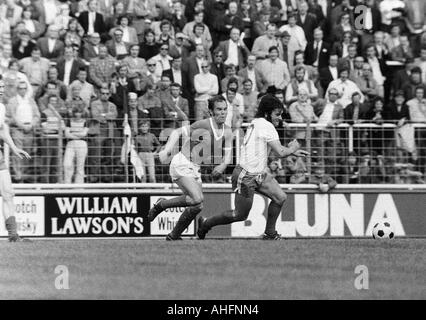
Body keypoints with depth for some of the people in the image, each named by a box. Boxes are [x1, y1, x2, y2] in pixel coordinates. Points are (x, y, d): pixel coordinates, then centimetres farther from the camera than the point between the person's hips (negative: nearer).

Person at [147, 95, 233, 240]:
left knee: (197, 206, 6)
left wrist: (222, 166, -14)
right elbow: (177, 132, -10)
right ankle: (161, 204, -4)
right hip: (181, 164, -8)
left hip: (194, 169, 8)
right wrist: (166, 150, -23)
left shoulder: (227, 132, 5)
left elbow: (227, 157, 9)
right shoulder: (203, 124, -15)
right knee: (197, 199, -24)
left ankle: (174, 235, 21)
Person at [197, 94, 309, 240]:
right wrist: (291, 148, -3)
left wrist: (291, 151, 20)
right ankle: (205, 223, 20)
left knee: (280, 197, 1)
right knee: (241, 215, 2)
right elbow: (281, 152, -22)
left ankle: (269, 234, 11)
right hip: (246, 177, -10)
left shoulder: (256, 123, 11)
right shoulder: (266, 126, -19)